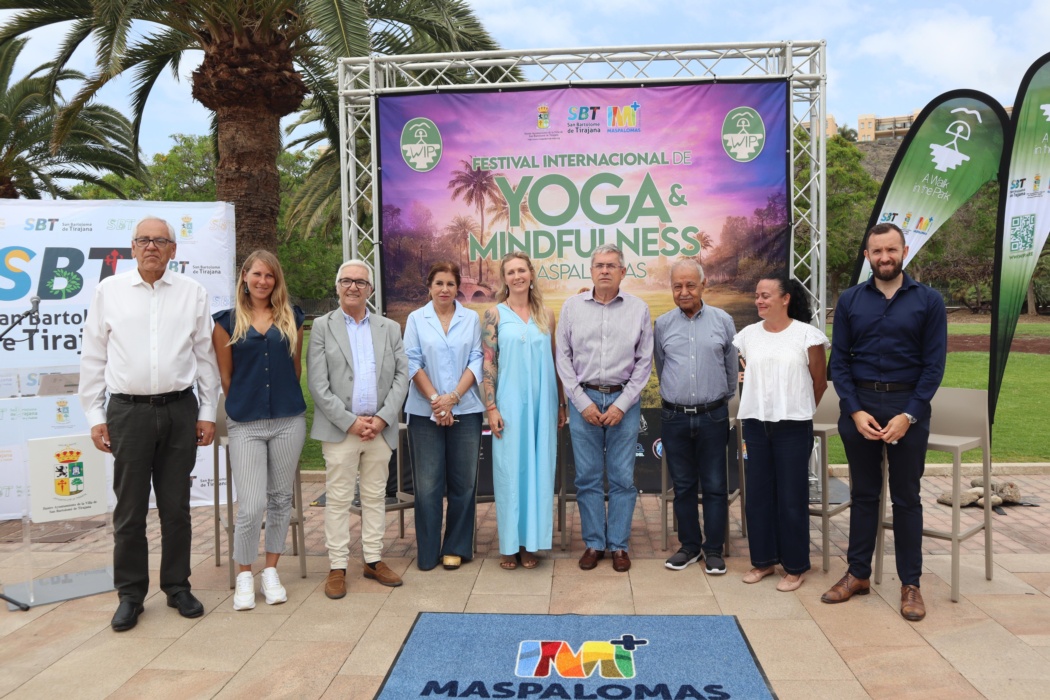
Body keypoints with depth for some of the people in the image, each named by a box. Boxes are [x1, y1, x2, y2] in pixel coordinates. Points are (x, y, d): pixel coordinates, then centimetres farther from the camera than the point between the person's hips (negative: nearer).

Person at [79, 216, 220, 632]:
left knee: (176, 507, 10)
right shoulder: (109, 291, 4)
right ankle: (130, 594, 21)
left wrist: (208, 412, 4)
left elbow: (206, 357, 6)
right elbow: (93, 358, 5)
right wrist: (95, 416, 2)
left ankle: (178, 587, 24)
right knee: (129, 510, 7)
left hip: (179, 410, 1)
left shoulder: (192, 293, 4)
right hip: (128, 410, 0)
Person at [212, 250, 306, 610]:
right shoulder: (228, 321, 2)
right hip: (246, 424, -2)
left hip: (288, 421, 2)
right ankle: (244, 574, 14)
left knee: (280, 499, 9)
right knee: (251, 505, -6)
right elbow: (225, 375, 6)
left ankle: (271, 571, 24)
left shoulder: (291, 317, 8)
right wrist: (244, 405, 11)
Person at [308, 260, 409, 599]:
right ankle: (337, 567, 13)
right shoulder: (322, 326, 2)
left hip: (380, 428, 3)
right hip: (340, 428, -2)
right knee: (338, 500, 4)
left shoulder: (390, 328, 10)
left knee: (375, 496, 11)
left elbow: (401, 376, 4)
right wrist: (350, 421, -13)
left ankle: (373, 560, 22)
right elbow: (317, 384, -5)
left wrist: (382, 419, -9)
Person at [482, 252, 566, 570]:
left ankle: (530, 542, 18)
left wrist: (561, 404, 9)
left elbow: (555, 361, 11)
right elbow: (488, 363, -3)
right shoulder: (495, 314, 1)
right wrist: (491, 407, -9)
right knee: (509, 470, 3)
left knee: (539, 468, 6)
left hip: (542, 403, 3)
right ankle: (509, 544, 15)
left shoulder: (546, 315, 9)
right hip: (509, 403, -2)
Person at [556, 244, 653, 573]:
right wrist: (582, 402, -4)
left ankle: (619, 545, 18)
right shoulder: (572, 306, 4)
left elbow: (644, 361, 2)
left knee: (622, 477, 4)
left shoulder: (639, 309, 3)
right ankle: (593, 543, 18)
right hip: (584, 400, 1)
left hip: (623, 401, 0)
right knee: (587, 477, 5)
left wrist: (622, 405, -5)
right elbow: (563, 357, 4)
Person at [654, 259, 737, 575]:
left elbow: (731, 368, 10)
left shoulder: (722, 321, 1)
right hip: (674, 417, 1)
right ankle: (689, 545, 23)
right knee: (683, 486, 10)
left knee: (715, 486, 4)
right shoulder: (663, 324, 4)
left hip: (713, 416, -1)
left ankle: (714, 549, 16)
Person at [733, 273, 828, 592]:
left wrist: (799, 409, 11)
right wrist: (760, 405, 11)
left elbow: (820, 383, 3)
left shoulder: (807, 335, -6)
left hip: (793, 427, -4)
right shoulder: (748, 335, 5)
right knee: (758, 494, 9)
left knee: (791, 497, 3)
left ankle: (794, 566, 17)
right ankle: (763, 559, 24)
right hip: (756, 424, 4)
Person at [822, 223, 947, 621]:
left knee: (906, 498, 7)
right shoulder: (849, 301, 4)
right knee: (863, 494, 11)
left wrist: (908, 416, -12)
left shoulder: (928, 301, -1)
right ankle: (858, 574, 22)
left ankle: (910, 584, 17)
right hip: (859, 405, 2)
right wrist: (855, 411, -9)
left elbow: (934, 365, -3)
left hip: (908, 407, -1)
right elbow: (839, 361, 2)